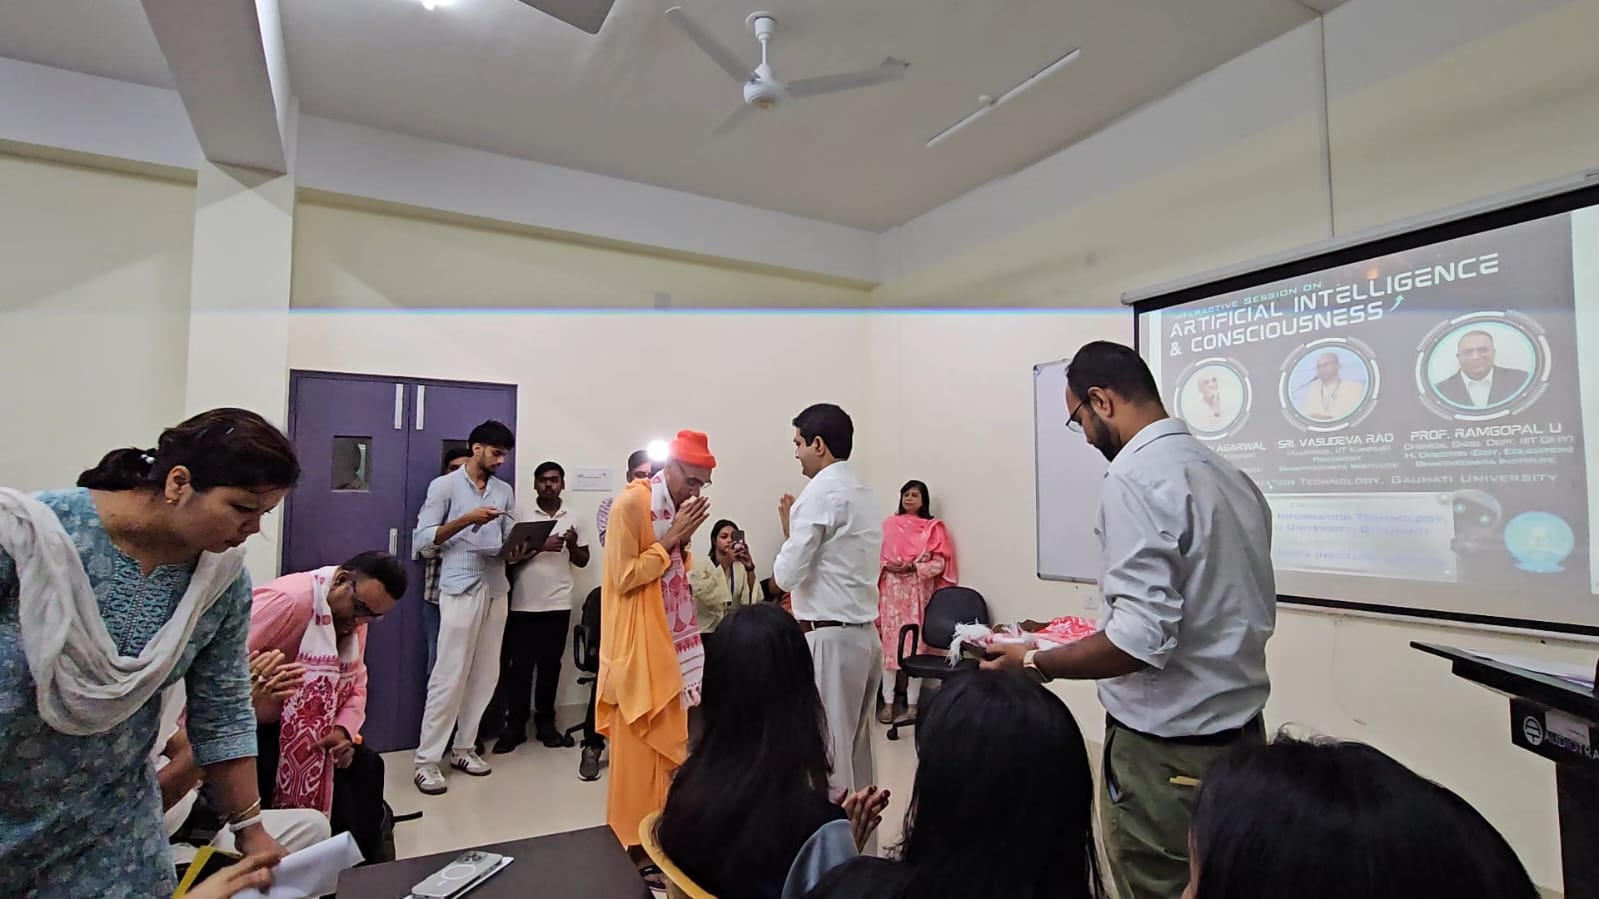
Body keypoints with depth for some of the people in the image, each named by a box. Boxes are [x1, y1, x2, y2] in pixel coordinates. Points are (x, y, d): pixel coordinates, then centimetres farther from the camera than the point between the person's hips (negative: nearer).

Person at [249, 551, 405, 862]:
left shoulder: (356, 619, 3)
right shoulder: (288, 600, -24)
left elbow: (356, 686, 4)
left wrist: (344, 730, -14)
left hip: (309, 729, 8)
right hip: (256, 730, -7)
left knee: (367, 766, -7)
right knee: (333, 783, -20)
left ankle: (367, 866, 9)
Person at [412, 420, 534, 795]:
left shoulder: (504, 491, 14)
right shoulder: (445, 485, 0)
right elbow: (422, 538, -7)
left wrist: (517, 552, -9)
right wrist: (467, 519, -17)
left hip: (496, 588, 5)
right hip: (460, 588, -5)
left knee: (485, 674, 8)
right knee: (450, 675, -5)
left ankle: (463, 748, 21)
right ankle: (426, 760, 5)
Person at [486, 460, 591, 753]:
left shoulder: (573, 520, 7)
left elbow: (582, 561, 11)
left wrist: (572, 544, -9)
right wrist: (540, 546, -16)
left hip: (558, 604, 2)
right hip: (524, 604, -1)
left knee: (550, 666, 9)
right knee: (520, 666, 3)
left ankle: (545, 723, 21)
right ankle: (514, 727, 14)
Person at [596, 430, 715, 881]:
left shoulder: (678, 507, 9)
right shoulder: (631, 503, -15)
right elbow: (624, 577, -18)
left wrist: (684, 539, -1)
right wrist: (671, 538, -17)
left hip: (672, 642, 8)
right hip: (639, 645, -8)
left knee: (668, 742, 14)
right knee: (638, 746, 1)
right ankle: (634, 846, 15)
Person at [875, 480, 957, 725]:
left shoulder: (934, 528, 3)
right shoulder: (890, 524, 9)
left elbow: (939, 563, -4)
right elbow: (877, 554, 8)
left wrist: (913, 568, -16)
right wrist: (887, 566, -12)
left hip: (919, 592, -1)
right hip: (892, 590, 2)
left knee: (916, 645, -1)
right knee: (889, 643, -1)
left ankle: (912, 703, 7)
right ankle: (889, 702, 6)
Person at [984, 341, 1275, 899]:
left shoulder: (1135, 477, -20)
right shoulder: (1232, 476, 5)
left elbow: (1143, 639, -26)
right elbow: (1253, 613, 13)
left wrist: (1033, 664, -14)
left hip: (1168, 748, -8)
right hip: (1240, 731, 8)